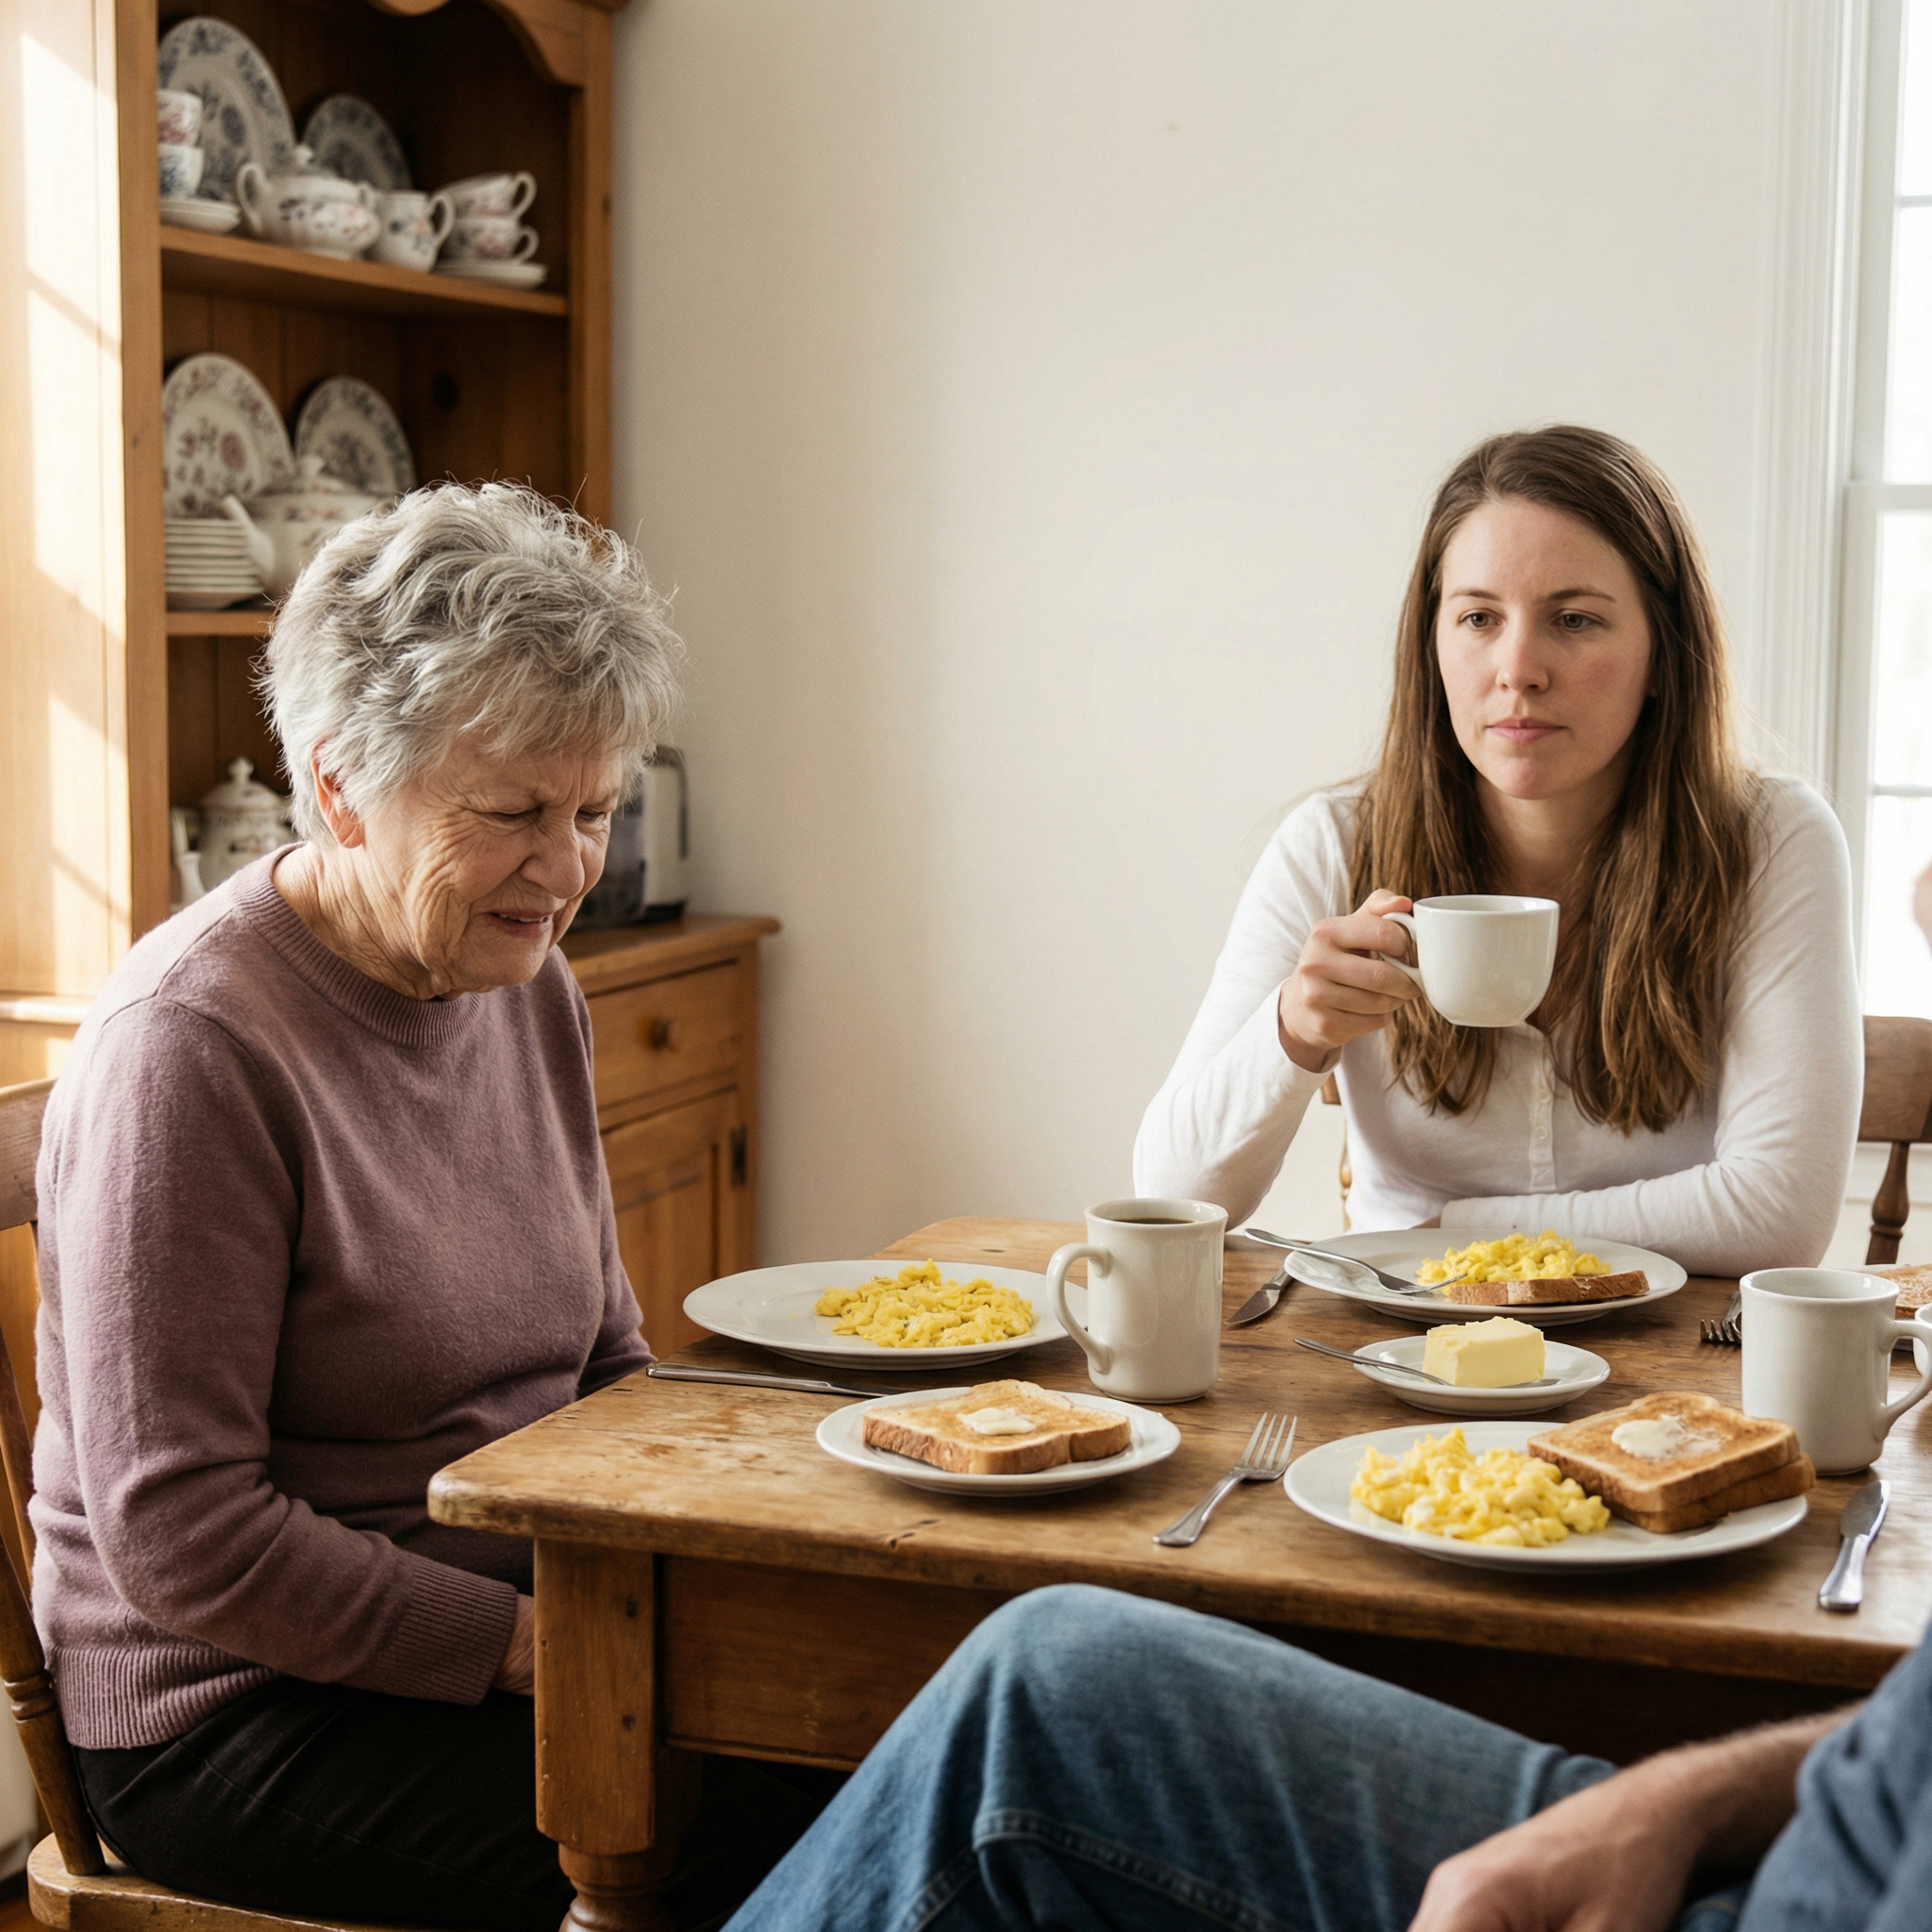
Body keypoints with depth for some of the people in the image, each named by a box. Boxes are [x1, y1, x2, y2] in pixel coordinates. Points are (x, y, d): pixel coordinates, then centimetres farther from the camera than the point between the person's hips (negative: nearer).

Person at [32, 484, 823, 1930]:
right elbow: (180, 1540, -18)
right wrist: (528, 1643, -20)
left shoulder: (527, 985, 8)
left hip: (522, 1616, 8)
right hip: (240, 1709, -7)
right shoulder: (191, 1048, -17)